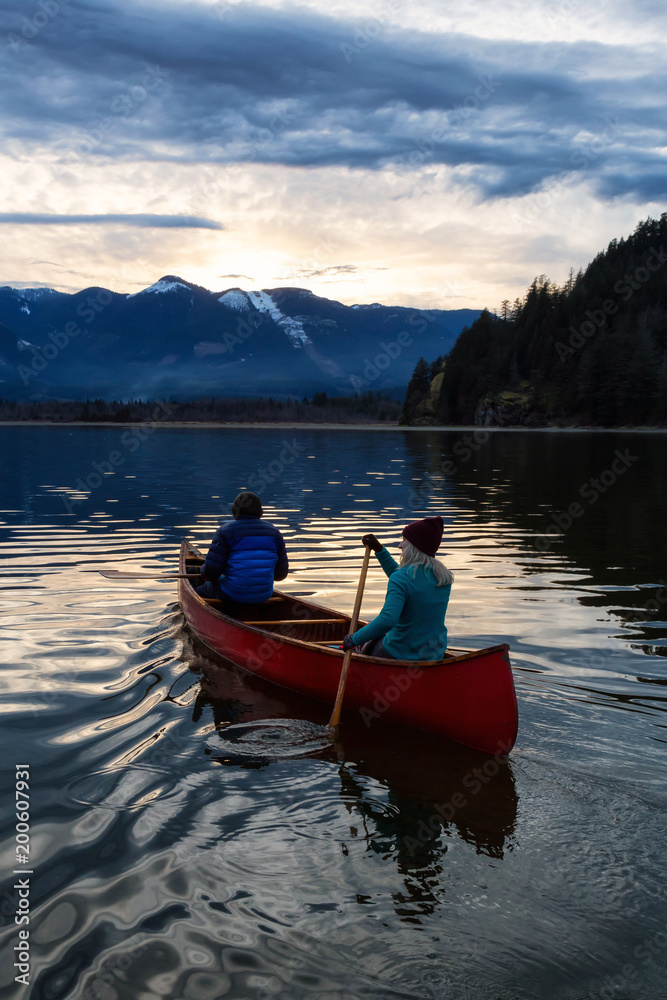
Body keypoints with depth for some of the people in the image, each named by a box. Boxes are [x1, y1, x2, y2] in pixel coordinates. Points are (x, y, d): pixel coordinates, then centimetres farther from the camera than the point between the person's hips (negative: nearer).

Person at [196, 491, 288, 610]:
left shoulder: (226, 530, -7)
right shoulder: (273, 531, 5)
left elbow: (211, 571, -11)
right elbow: (281, 573, 6)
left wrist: (203, 570, 13)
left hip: (234, 594, -2)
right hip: (264, 596, 2)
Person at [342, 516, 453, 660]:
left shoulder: (401, 577, -22)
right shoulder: (444, 577, 1)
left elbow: (387, 620, -35)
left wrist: (355, 639, -23)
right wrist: (379, 549, 14)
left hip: (401, 655, -7)